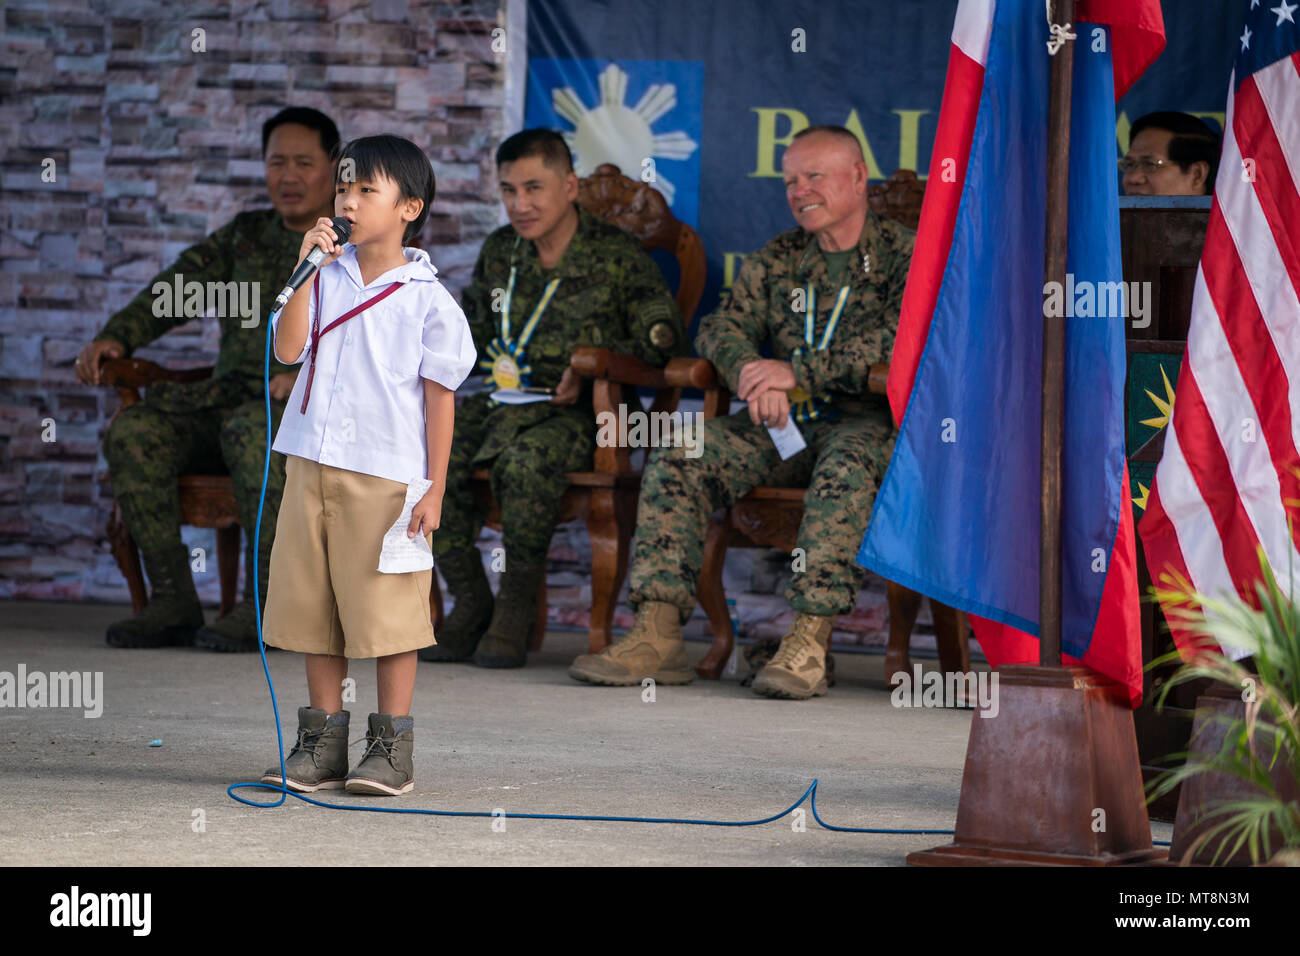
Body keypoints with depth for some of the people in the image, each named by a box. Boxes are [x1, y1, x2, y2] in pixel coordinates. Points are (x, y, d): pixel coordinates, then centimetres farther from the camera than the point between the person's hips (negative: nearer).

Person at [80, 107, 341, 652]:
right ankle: (174, 600, -19)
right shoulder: (244, 236, 21)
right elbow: (177, 288, 11)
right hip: (228, 398, 6)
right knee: (133, 432, -20)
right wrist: (116, 337, -7)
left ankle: (266, 606, -32)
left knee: (252, 430, -39)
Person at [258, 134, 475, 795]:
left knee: (387, 610, -1)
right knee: (314, 608, 8)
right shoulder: (326, 276, 8)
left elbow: (440, 394, -2)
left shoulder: (427, 298, -3)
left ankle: (392, 748, 7)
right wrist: (308, 270, -9)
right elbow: (287, 349, -4)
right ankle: (323, 742, 17)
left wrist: (434, 490, -6)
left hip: (387, 475, -4)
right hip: (312, 467, 5)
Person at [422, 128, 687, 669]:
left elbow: (665, 341, -4)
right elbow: (473, 329, 31)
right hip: (495, 402, 5)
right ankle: (470, 601, -10)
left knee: (526, 458, -39)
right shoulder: (499, 251, 16)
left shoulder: (617, 257, 1)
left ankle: (517, 606, -20)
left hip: (576, 415, -5)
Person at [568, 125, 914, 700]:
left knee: (845, 466, -41)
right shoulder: (776, 260, 18)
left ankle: (808, 641, -46)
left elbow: (900, 341, -15)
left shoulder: (905, 256, 0)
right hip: (780, 421, 5)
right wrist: (750, 375, -17)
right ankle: (658, 634, -27)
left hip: (865, 421, -5)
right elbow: (722, 326, 8)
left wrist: (798, 372, -21)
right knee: (679, 457, -19)